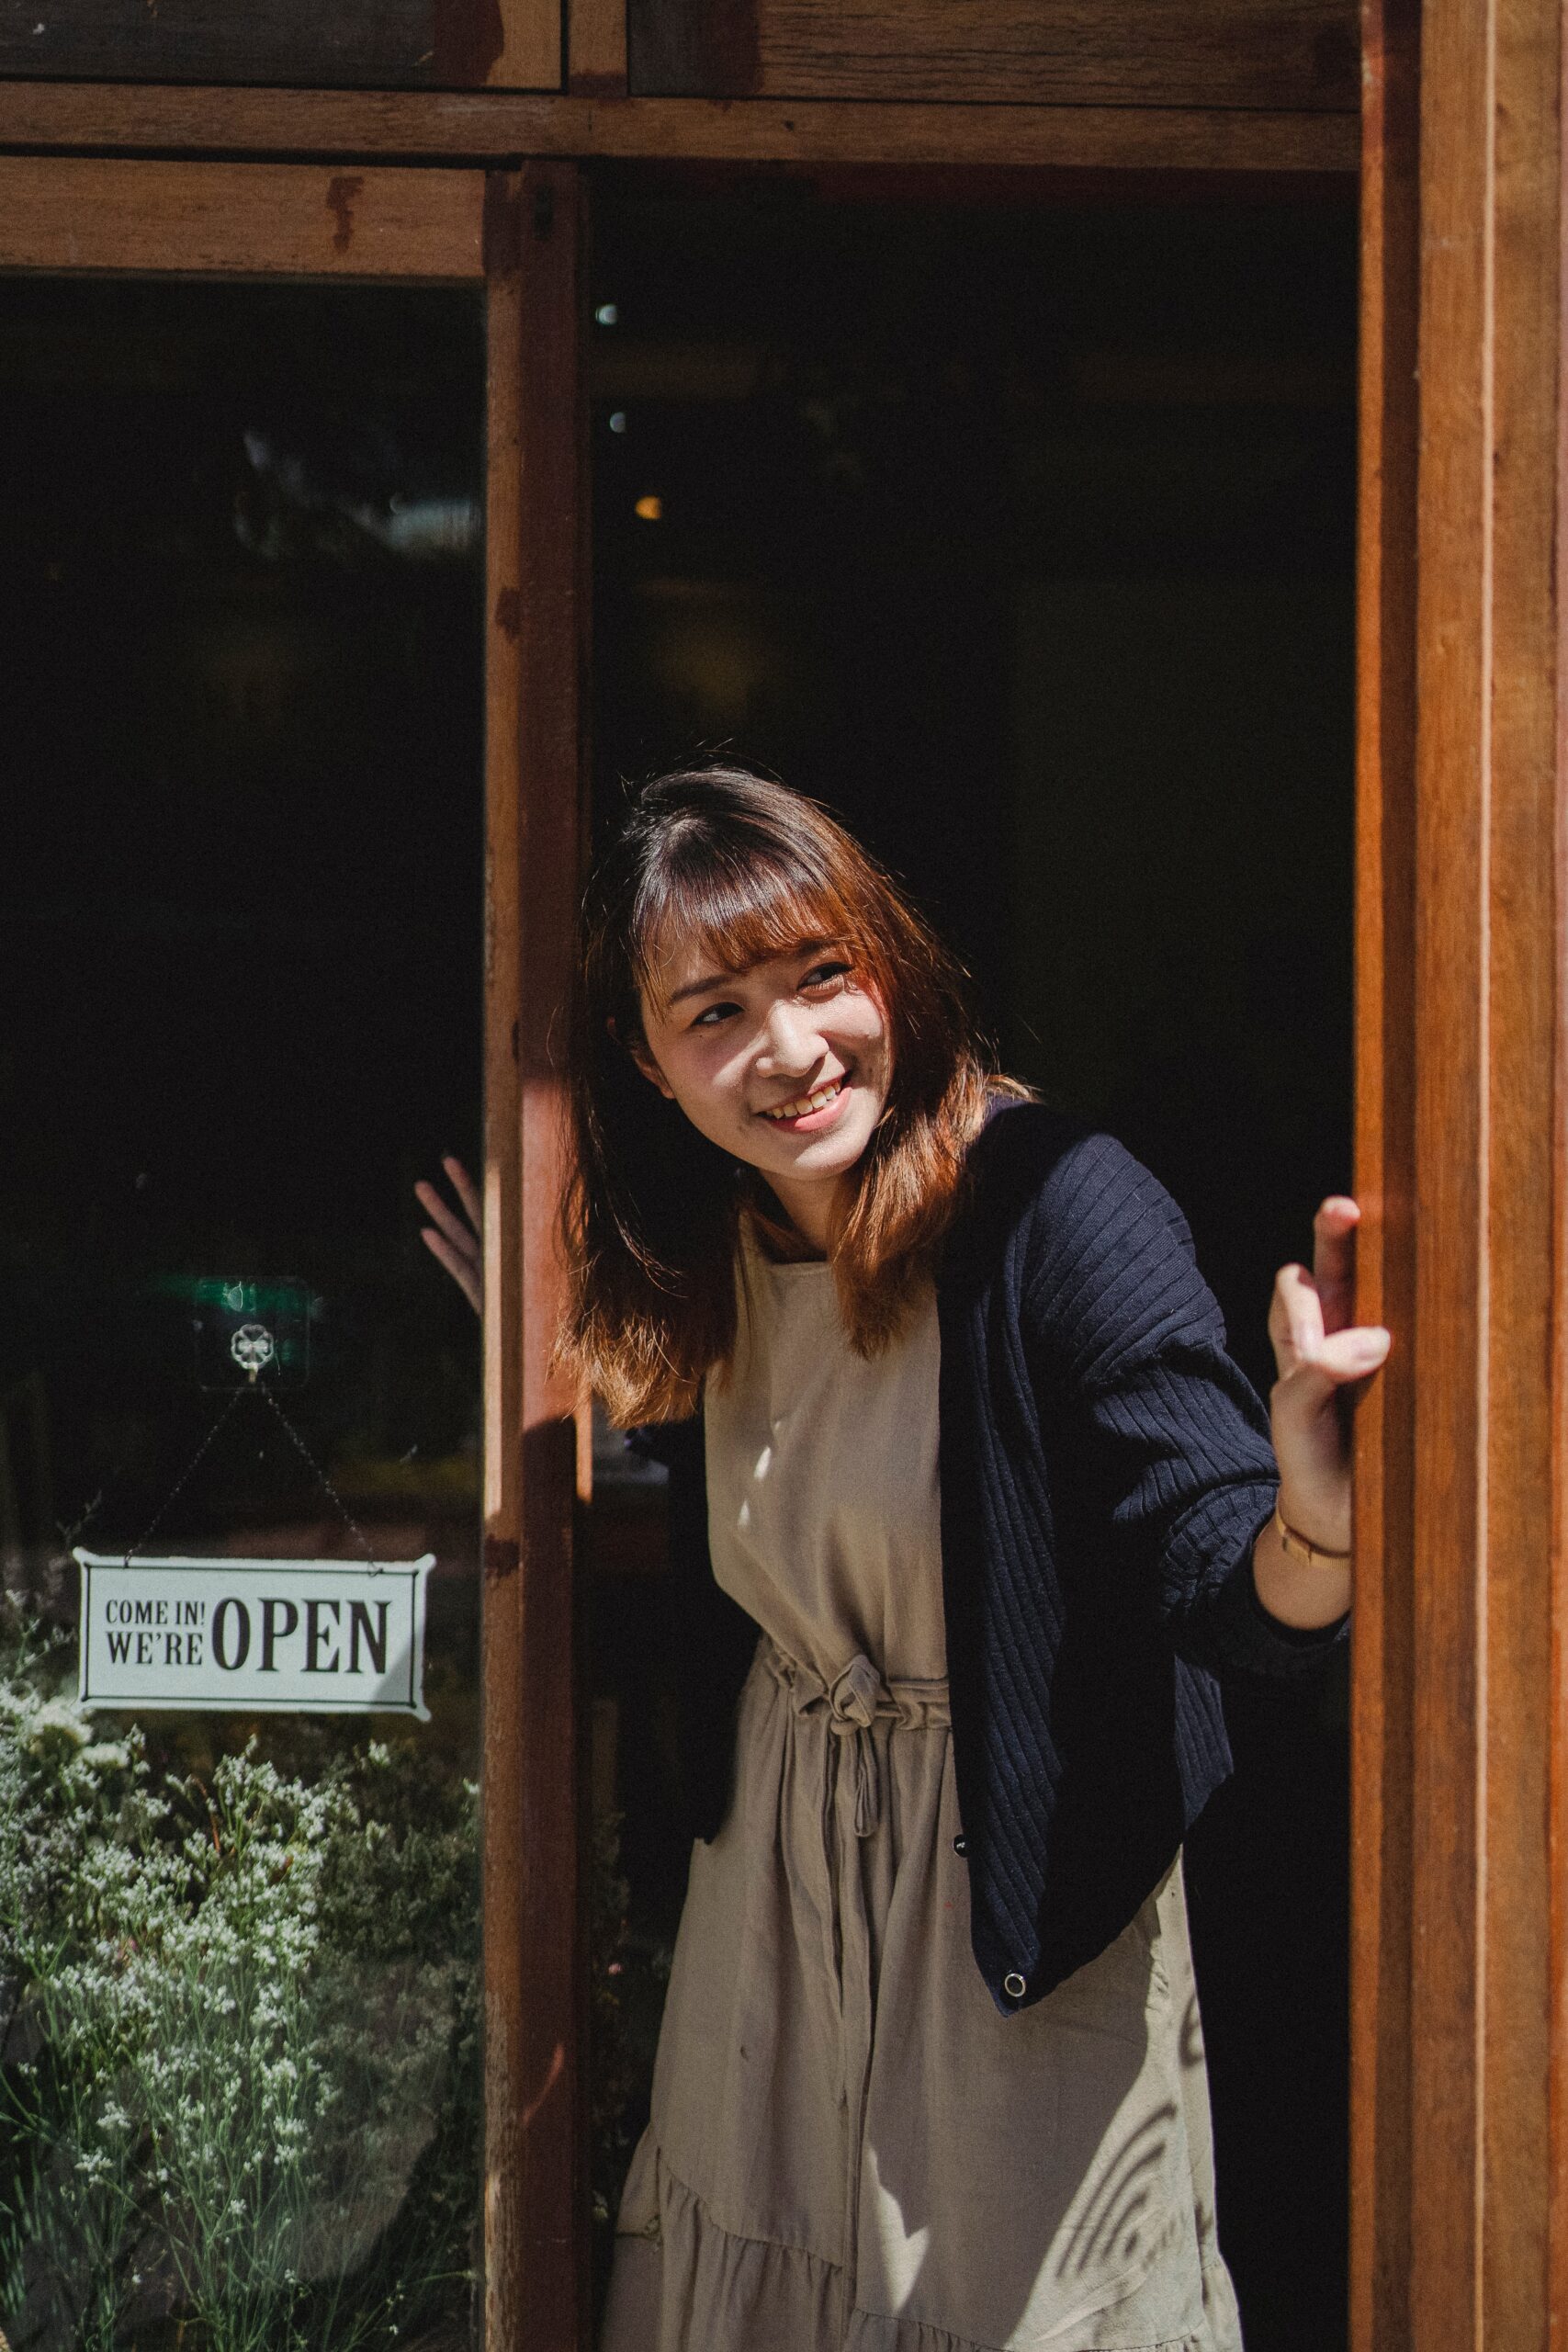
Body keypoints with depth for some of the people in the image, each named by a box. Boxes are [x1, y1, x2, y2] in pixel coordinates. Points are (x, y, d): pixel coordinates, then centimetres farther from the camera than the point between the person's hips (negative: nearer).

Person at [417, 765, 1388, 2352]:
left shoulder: (1059, 1210, -23)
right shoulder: (708, 1258, -3)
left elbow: (1216, 1578, -31)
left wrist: (1316, 1521, -53)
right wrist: (584, 1365, 9)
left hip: (1019, 1906, -6)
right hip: (773, 1881, 6)